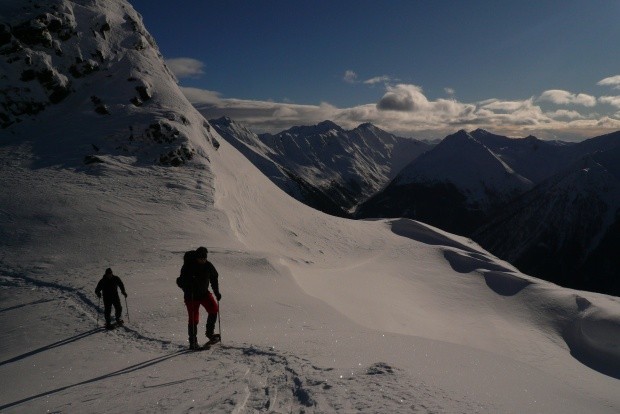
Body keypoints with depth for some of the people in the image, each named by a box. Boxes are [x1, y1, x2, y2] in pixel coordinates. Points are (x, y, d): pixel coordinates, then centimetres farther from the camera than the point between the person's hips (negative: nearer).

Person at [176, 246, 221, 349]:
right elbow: (181, 281, -16)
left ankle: (210, 333, 2)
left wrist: (217, 292, 4)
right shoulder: (188, 266, -16)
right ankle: (193, 342, 11)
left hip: (204, 293, 4)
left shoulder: (208, 266, -3)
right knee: (194, 318, -4)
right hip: (191, 295, -4)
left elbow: (214, 279, 10)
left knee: (214, 309, -14)